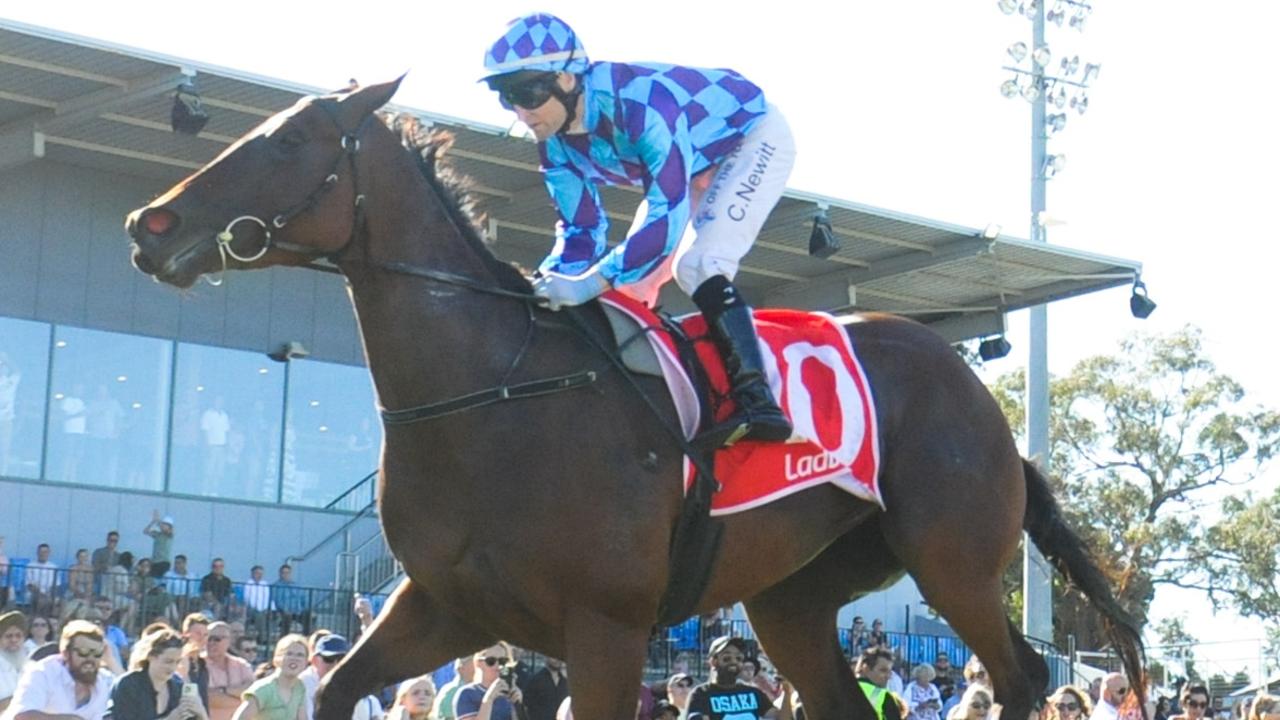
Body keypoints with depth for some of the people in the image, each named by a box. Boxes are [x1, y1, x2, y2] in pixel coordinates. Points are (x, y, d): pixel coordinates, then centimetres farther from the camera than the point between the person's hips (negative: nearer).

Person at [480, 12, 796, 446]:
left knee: (698, 265, -28)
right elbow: (581, 232, -6)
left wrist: (594, 282, -51)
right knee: (629, 283, 3)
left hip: (754, 138, -9)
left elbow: (668, 215, -43)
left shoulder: (641, 102, -39)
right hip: (697, 164, 9)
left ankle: (757, 401, -32)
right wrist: (547, 284, -26)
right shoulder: (555, 145, -13)